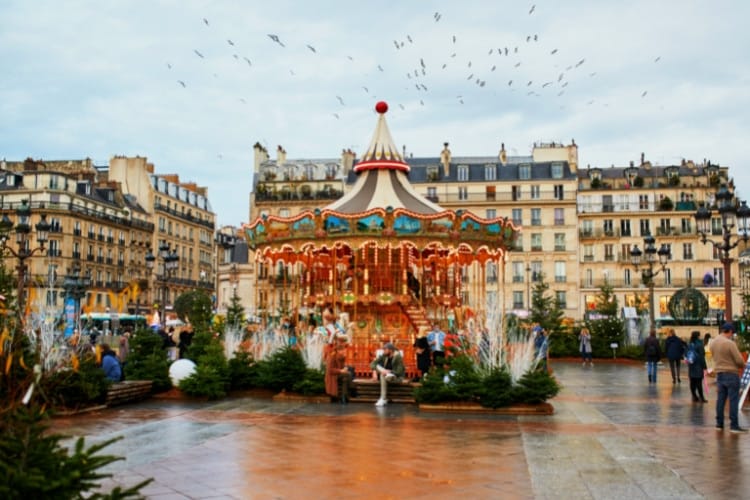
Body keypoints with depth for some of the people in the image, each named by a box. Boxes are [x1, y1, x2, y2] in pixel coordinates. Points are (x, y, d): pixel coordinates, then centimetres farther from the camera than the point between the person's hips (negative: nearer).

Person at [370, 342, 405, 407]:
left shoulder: (398, 357, -20)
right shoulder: (384, 356, -6)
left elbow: (399, 372, -25)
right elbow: (373, 363, -5)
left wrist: (388, 371, -33)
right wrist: (374, 371, -23)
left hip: (397, 377, -6)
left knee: (383, 375, -38)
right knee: (377, 366, -19)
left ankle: (383, 399, -32)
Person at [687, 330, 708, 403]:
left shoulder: (689, 345, 5)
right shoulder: (699, 345, -14)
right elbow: (702, 357, -13)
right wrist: (704, 367, -9)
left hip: (691, 366, 6)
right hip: (698, 366, -6)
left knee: (692, 383, 8)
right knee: (699, 383, -2)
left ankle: (694, 397, 13)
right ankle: (701, 397, 2)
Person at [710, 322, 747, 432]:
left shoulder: (713, 342, 5)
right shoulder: (730, 343, -18)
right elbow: (739, 360, -14)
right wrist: (742, 365, 7)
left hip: (719, 373, 7)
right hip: (731, 374, -7)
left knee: (720, 399, 12)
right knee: (733, 400, -1)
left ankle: (719, 423, 15)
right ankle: (734, 425, 0)